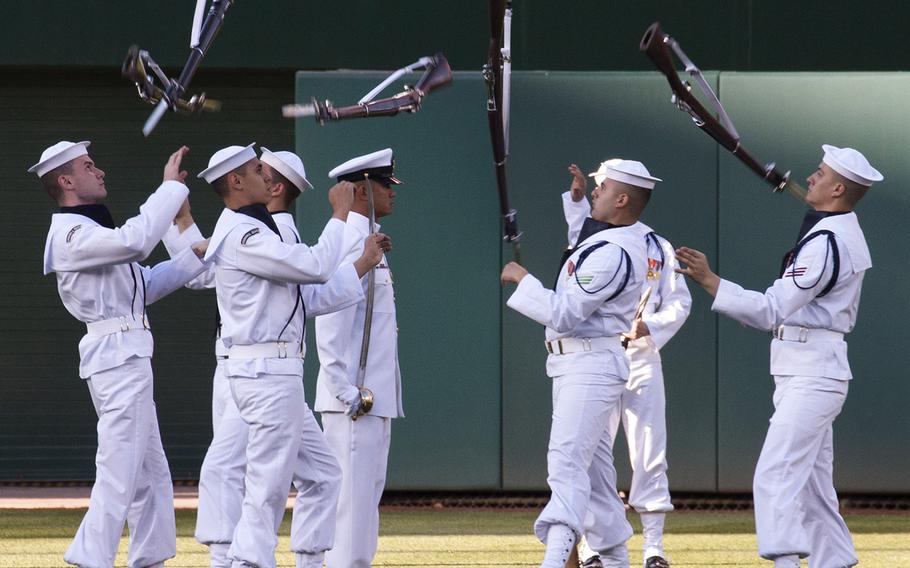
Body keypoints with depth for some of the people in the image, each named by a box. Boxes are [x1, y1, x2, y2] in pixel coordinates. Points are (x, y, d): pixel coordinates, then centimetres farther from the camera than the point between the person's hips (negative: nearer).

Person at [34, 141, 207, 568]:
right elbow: (136, 241, -30)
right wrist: (172, 185, -23)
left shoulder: (90, 232, 20)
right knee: (119, 473, -14)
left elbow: (147, 284, 22)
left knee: (151, 475, 15)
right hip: (118, 357, -11)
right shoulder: (73, 234, -13)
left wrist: (197, 255, 13)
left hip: (127, 360, 11)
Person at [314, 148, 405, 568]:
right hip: (355, 400, -10)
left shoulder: (370, 242, 18)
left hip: (375, 398, 10)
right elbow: (330, 324, -19)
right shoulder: (348, 242, -13)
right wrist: (346, 391, -22)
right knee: (352, 494, -10)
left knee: (367, 495, 12)